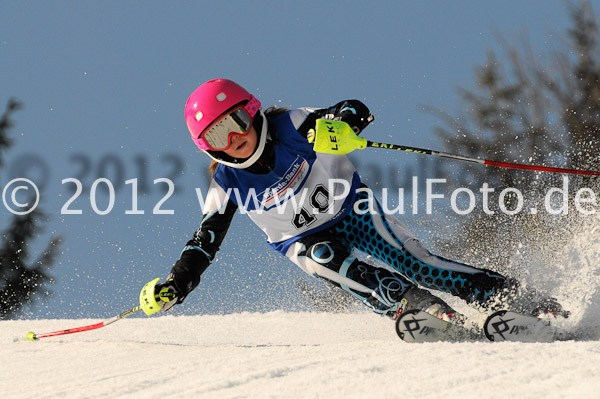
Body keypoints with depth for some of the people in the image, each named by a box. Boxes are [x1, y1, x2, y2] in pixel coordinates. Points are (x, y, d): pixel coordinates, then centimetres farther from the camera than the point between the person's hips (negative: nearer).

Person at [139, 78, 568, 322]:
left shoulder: (290, 126, -21)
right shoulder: (227, 185, -15)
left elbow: (357, 111, -25)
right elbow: (204, 244, -11)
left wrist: (340, 123, -49)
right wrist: (173, 287, -26)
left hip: (351, 210, -2)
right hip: (304, 240, 2)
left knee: (414, 262, -18)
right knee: (322, 257, -33)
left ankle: (514, 297, -15)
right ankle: (412, 304, -36)